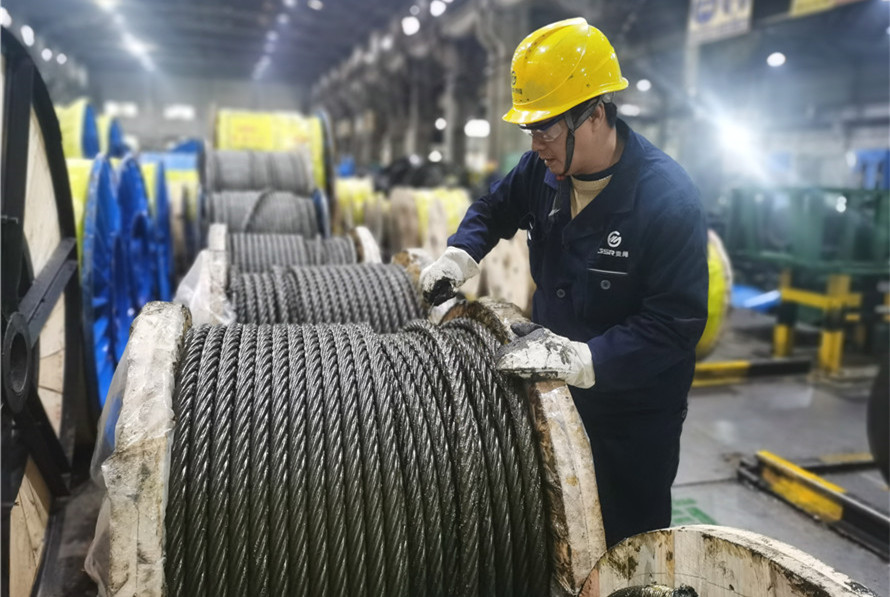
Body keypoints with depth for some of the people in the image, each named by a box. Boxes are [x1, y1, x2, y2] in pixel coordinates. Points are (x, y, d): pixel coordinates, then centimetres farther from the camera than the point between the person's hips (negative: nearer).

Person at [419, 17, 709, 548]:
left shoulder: (670, 200, -25)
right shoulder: (543, 171, -4)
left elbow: (674, 324, -27)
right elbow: (495, 209, 17)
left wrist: (580, 360, -35)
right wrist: (459, 257, 0)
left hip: (635, 413, -6)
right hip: (557, 398, 6)